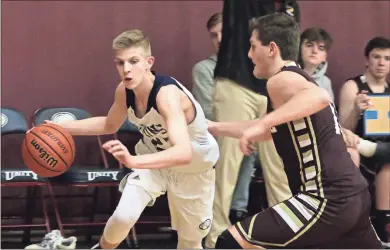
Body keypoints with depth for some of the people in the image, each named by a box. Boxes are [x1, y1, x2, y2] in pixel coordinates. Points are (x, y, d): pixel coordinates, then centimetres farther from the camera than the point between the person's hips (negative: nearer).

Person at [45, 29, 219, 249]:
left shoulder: (167, 93, -38)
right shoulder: (124, 90, -17)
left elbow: (183, 153, -52)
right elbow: (110, 125, 6)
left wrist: (133, 161, -66)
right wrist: (62, 127, -4)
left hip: (194, 168, -4)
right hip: (154, 160, 4)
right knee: (123, 216, -19)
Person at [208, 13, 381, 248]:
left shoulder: (281, 80, -9)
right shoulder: (299, 79, 21)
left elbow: (321, 97, -32)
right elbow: (271, 130, 37)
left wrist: (263, 122, -33)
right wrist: (215, 127, 43)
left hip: (326, 200, -10)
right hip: (353, 195, 10)